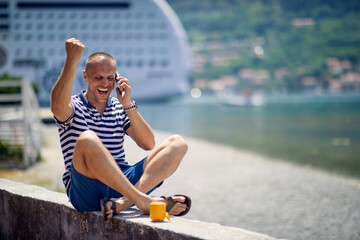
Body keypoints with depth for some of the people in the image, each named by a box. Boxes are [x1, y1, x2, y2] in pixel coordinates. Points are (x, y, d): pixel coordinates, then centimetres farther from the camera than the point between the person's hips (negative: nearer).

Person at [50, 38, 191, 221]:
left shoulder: (120, 109, 19)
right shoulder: (74, 107, 6)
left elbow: (148, 144, 5)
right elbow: (58, 107, -21)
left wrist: (128, 105, -3)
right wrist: (71, 61, -27)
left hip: (121, 182, 5)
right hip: (85, 190, -5)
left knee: (177, 144, -12)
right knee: (87, 139, -35)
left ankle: (123, 202, -35)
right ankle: (143, 201, -36)